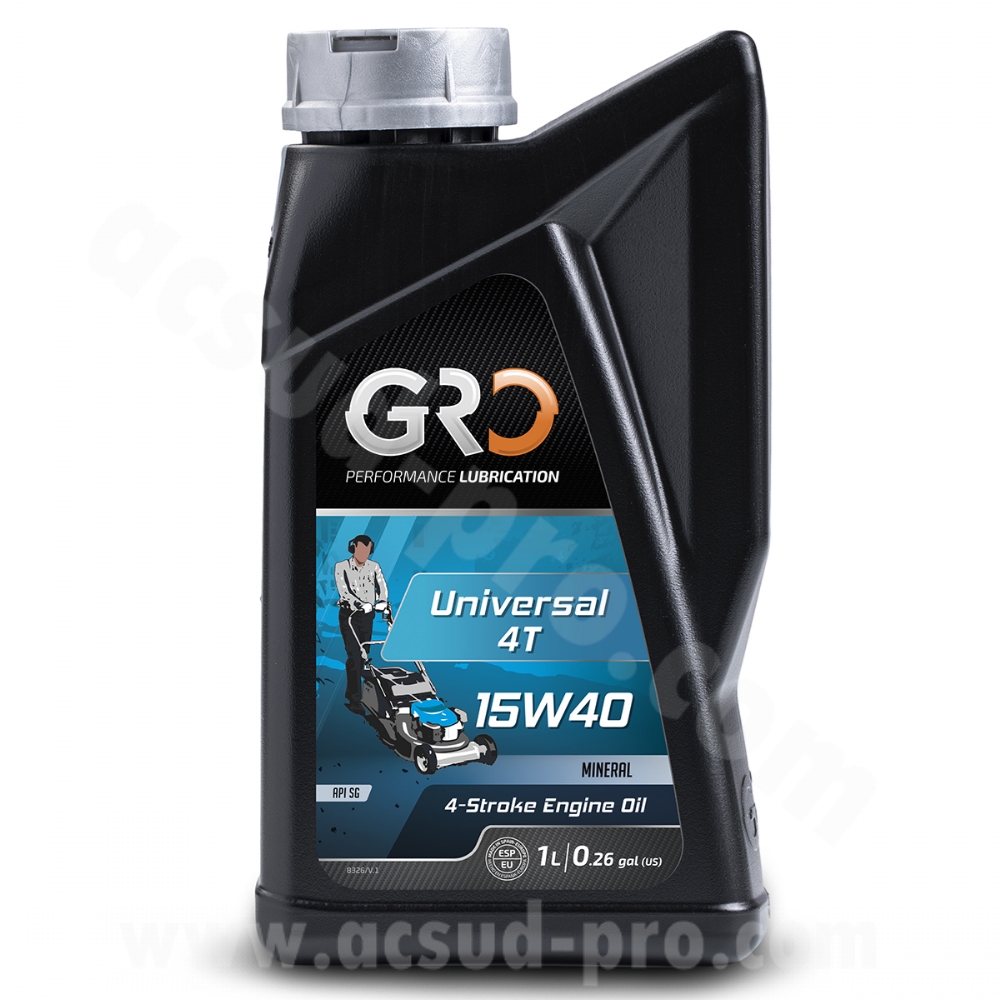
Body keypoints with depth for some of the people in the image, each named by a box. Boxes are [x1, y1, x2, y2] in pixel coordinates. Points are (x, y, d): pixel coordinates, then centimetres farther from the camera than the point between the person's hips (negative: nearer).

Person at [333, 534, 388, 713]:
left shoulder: (374, 567, 2)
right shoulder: (341, 567, -9)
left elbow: (382, 587, -6)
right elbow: (343, 591, -21)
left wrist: (382, 603, -27)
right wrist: (361, 604, -35)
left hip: (367, 616, 4)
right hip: (349, 615, -4)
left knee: (363, 655, 7)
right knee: (354, 655, -12)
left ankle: (351, 694, 22)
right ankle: (355, 700, -14)